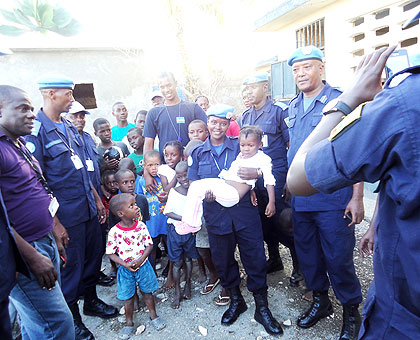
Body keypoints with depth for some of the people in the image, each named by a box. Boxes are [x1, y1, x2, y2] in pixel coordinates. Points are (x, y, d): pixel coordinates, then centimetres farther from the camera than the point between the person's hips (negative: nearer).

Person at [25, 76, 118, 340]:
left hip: (89, 210, 7)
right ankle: (72, 318, 33)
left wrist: (97, 199, 16)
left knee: (93, 257, 20)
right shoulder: (35, 131, -15)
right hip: (66, 216, -7)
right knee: (70, 267, 10)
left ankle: (91, 300, 43)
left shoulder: (70, 127, 9)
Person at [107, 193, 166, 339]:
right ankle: (129, 324, 34)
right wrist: (126, 265, -19)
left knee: (147, 292, 17)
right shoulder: (114, 232, -17)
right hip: (125, 269, -1)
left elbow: (149, 245, -4)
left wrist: (140, 260, -16)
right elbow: (111, 253, -9)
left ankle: (154, 316, 39)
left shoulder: (141, 226, -11)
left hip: (143, 266, 1)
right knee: (128, 297, 14)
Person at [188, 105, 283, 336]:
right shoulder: (198, 153, 10)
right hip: (216, 213, 2)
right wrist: (204, 193, -12)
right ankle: (235, 300, 35)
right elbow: (194, 184, 8)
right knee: (222, 259, 11)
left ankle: (262, 308, 20)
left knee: (254, 257, 0)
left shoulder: (239, 147, 6)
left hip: (243, 210, -1)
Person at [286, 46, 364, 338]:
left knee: (338, 258, 4)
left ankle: (351, 310, 29)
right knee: (308, 254, 16)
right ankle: (320, 301, 38)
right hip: (300, 198, 6)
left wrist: (357, 197, -13)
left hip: (333, 199, -5)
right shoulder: (293, 106, 11)